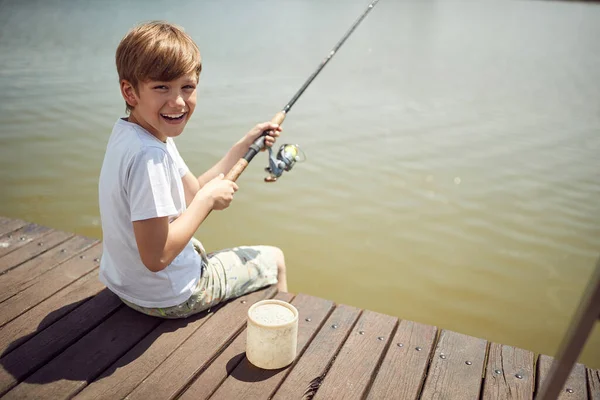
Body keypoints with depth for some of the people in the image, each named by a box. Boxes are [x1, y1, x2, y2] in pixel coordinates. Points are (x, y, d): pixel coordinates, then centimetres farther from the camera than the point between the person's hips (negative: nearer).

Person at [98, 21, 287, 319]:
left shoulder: (128, 131, -2)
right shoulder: (148, 155, -33)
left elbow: (193, 194, 4)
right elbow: (156, 257, -32)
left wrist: (244, 145, 3)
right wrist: (208, 199, -23)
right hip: (168, 299, -8)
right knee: (274, 258, 11)